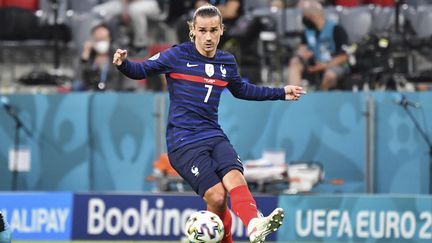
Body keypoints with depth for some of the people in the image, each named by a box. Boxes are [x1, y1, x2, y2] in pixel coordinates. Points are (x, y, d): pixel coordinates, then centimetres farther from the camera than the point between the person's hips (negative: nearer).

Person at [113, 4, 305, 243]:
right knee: (217, 196, -20)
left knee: (235, 177, -26)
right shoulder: (177, 55, -2)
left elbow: (241, 90, 32)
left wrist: (281, 93, 31)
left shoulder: (227, 62, 12)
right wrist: (123, 63, -23)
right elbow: (141, 70, -1)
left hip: (214, 136, 4)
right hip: (183, 141, -4)